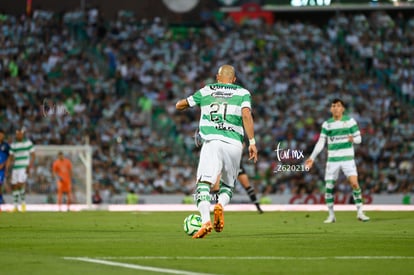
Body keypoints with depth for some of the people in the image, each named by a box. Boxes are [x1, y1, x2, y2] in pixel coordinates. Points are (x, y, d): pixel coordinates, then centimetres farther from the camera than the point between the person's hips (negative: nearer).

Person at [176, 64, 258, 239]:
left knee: (204, 183, -8)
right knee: (228, 186, 17)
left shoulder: (205, 91, 18)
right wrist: (252, 142, -5)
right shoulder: (242, 93, 14)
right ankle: (221, 205, -16)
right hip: (234, 144, 1)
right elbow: (246, 115, -3)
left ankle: (206, 221, -31)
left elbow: (180, 105, 25)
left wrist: (181, 104, 49)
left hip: (212, 141, -1)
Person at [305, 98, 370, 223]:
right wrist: (312, 158, -2)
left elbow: (358, 138, 1)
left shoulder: (350, 121, 0)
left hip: (347, 158, -2)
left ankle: (360, 212, -8)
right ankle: (331, 215, 11)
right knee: (328, 187, -2)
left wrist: (353, 139, -23)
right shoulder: (327, 124, 5)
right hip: (332, 160, 2)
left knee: (354, 183, -17)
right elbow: (321, 142, 5)